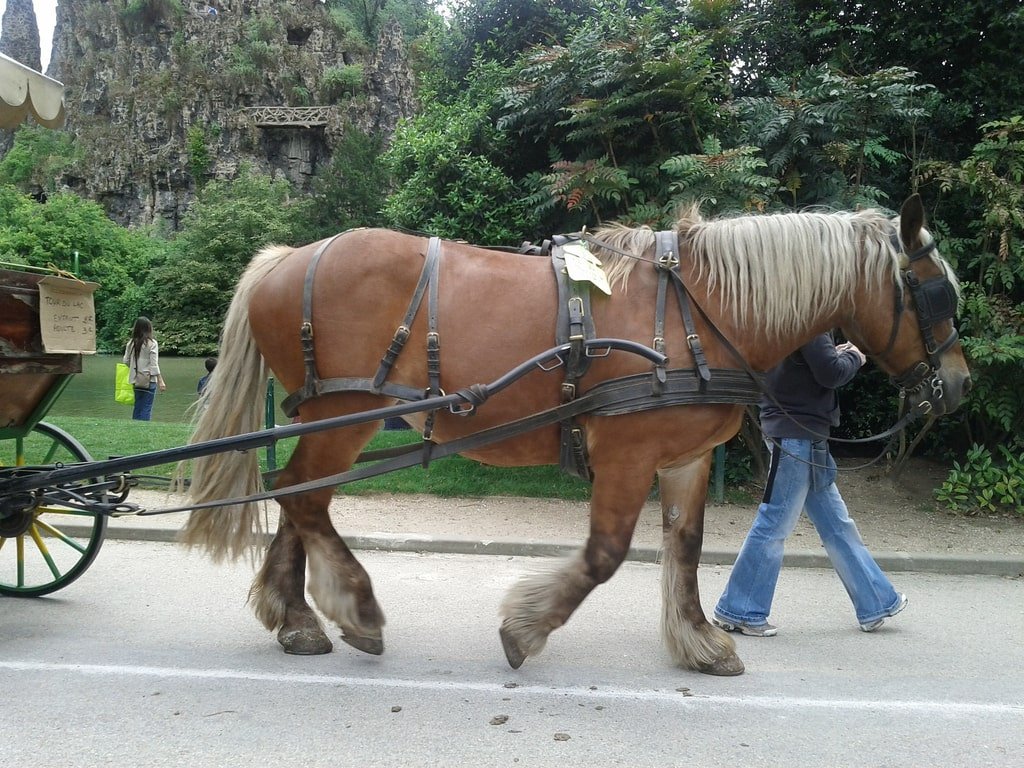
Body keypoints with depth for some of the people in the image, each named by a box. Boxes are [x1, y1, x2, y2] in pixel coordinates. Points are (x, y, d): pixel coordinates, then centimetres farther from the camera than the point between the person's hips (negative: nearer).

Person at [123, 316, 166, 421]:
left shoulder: (131, 343, 5)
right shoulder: (152, 343, -9)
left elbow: (126, 361, 8)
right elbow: (154, 365, -13)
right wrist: (160, 381, -11)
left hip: (135, 380, 5)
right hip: (148, 380, -5)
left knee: (137, 407, 14)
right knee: (147, 408, -1)